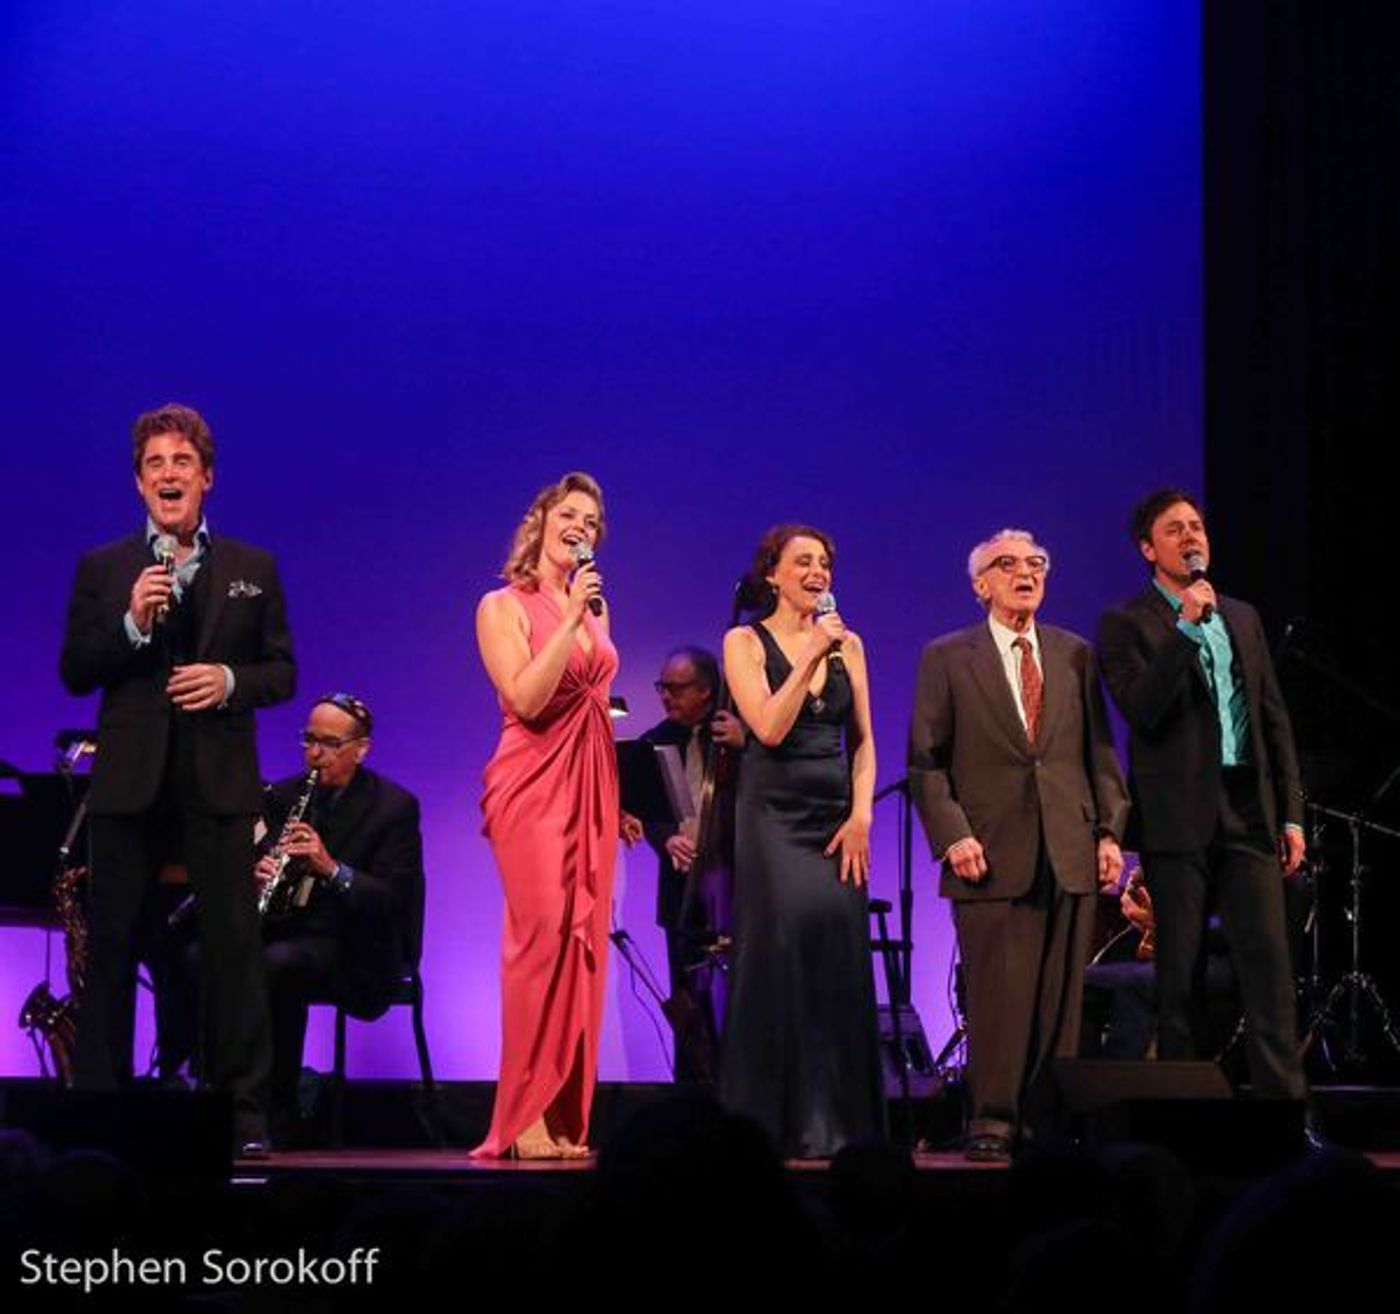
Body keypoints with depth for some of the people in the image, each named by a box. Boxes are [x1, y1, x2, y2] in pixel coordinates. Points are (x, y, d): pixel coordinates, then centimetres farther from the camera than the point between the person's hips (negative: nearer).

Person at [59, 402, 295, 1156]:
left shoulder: (253, 569, 10)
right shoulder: (102, 570, 9)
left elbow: (282, 673, 8)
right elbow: (75, 674, 2)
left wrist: (231, 680, -12)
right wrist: (131, 625, -13)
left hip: (218, 781, 0)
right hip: (130, 781, 1)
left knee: (233, 944, -2)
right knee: (109, 947, 4)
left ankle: (241, 1110, 2)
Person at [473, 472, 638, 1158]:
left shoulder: (595, 608, 18)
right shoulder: (503, 606, -1)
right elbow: (526, 698, -14)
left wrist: (619, 797, 16)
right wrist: (570, 620, -15)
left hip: (591, 784, 6)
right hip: (533, 783, -6)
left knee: (585, 942, 0)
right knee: (544, 935, -16)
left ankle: (567, 1115, 2)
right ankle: (525, 1115, -12)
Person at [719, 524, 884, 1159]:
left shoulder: (847, 644, 13)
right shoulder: (746, 642, 2)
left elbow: (863, 740, 11)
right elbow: (768, 728, -11)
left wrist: (860, 815, -2)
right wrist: (812, 655, -14)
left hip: (837, 816, 4)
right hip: (775, 814, -4)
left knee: (840, 958, -2)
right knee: (780, 954, -9)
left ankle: (834, 1123, 3)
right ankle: (773, 1123, -3)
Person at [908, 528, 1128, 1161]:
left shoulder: (1075, 655, 14)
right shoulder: (947, 658, 5)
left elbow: (1100, 752, 14)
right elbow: (925, 761, 2)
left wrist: (1110, 831, 4)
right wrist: (952, 834, -9)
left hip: (1070, 854, 3)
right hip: (992, 856, -3)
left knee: (1061, 999, 2)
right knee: (998, 994, -5)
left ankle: (1047, 1122, 8)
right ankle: (991, 1122, 3)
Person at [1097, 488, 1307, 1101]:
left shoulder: (1243, 617, 18)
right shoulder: (1126, 624, 1)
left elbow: (1275, 719, 18)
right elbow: (1141, 710, -15)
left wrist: (1291, 814, 12)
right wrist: (1187, 628, -19)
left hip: (1249, 813, 4)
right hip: (1180, 818, -4)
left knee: (1269, 963, -4)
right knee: (1180, 975, 0)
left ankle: (1284, 1094, -6)